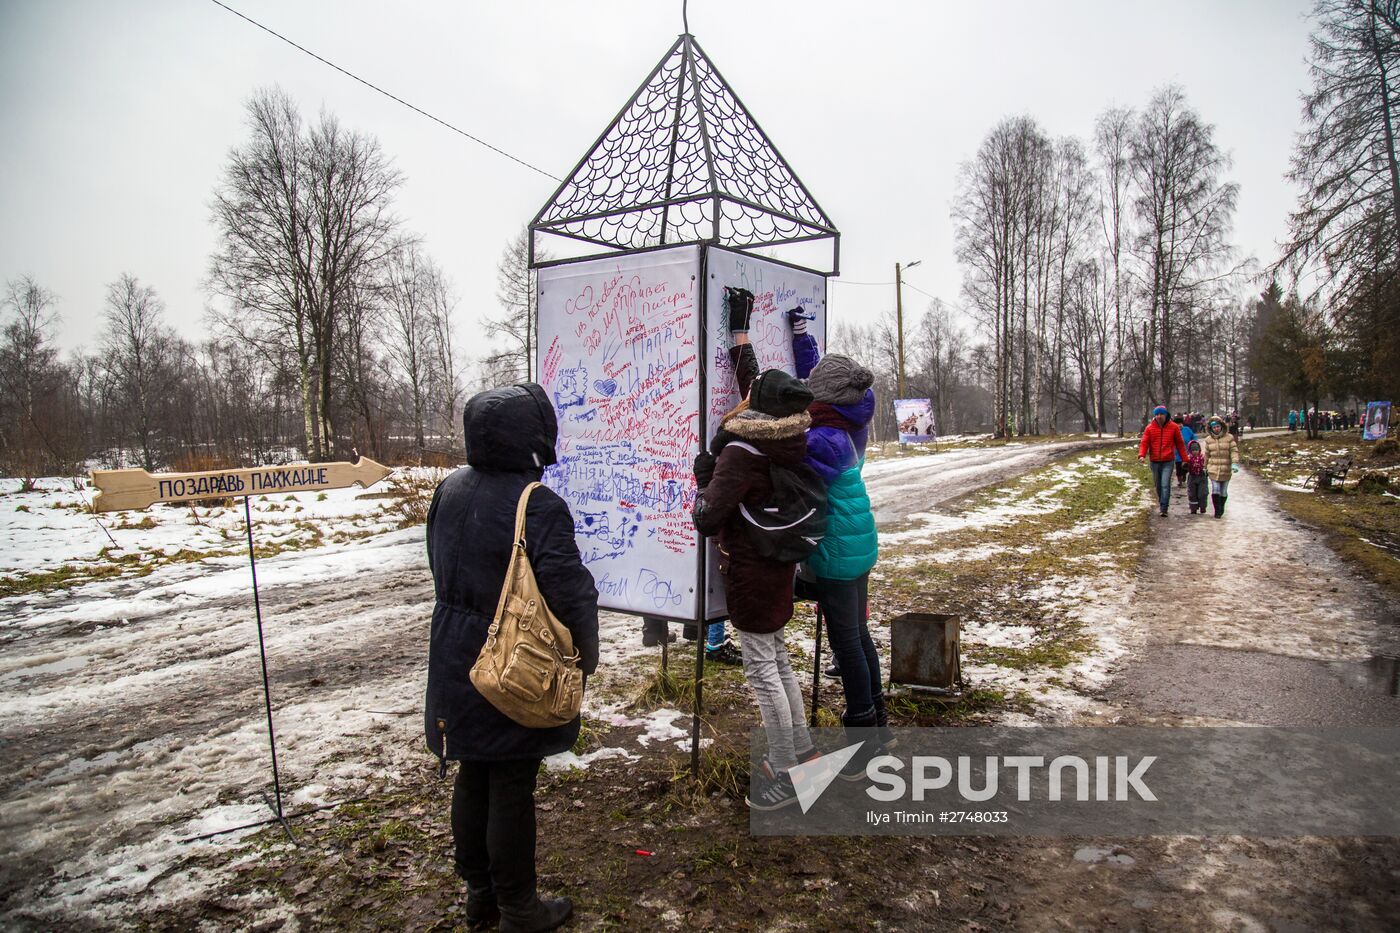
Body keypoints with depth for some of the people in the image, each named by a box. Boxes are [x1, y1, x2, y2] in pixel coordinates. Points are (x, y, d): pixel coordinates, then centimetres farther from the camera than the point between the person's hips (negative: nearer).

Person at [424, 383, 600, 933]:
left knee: (472, 779, 19)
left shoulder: (450, 491, 1)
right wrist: (587, 654, -7)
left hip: (458, 665, 7)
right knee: (512, 789, 7)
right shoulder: (537, 505, -23)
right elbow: (571, 592, -23)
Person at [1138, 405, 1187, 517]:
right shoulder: (1149, 428, 2)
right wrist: (1141, 455, -19)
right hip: (1155, 462, 3)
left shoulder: (1173, 427, 1)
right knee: (1158, 485, 13)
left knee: (1165, 485, -13)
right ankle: (1162, 503, 32)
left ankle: (1164, 509, -13)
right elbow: (1144, 443, -1)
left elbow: (1180, 444, 7)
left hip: (1168, 462, -2)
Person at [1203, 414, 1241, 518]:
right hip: (1213, 469, 1)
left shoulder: (1229, 437, -2)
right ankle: (1217, 510, -1)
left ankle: (1221, 508, 30)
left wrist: (1235, 463, -18)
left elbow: (1234, 451, -5)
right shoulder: (1209, 439, 5)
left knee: (1223, 491, 8)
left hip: (1226, 469, -1)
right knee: (1215, 490, -9)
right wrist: (1205, 467, 18)